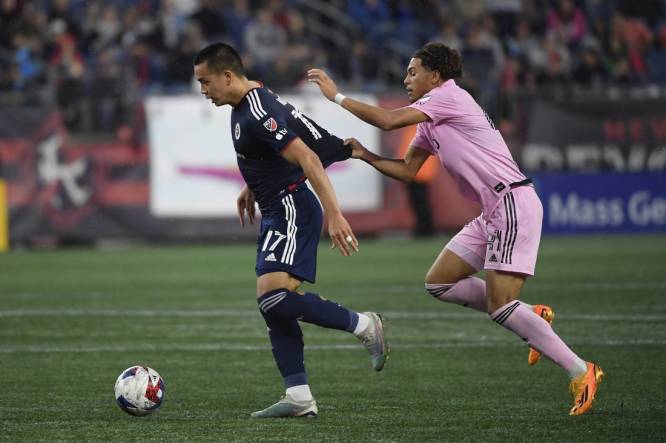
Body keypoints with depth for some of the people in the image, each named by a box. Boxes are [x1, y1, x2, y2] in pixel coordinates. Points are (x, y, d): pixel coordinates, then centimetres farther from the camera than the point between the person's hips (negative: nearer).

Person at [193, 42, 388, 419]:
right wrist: (252, 187, 30)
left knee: (275, 296, -22)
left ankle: (363, 325, -9)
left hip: (290, 210, -10)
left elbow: (307, 158, -27)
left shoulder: (258, 112, -21)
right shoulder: (246, 104, 11)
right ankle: (300, 398, 4)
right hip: (278, 212, 10)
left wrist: (334, 214, -32)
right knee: (273, 305, 5)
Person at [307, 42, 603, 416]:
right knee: (439, 283, 10)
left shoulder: (449, 96, -9)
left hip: (513, 203, -10)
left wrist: (337, 96, -8)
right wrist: (364, 155, 10)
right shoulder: (430, 122, 19)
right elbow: (407, 171, 23)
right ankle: (532, 316, 13)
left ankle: (581, 371, -13)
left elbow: (388, 120, -17)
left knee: (499, 306, -16)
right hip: (493, 213, 10)